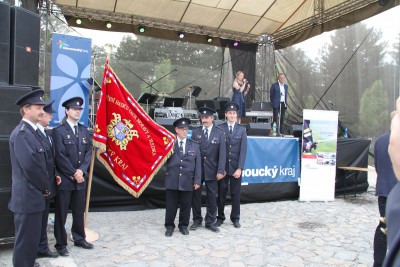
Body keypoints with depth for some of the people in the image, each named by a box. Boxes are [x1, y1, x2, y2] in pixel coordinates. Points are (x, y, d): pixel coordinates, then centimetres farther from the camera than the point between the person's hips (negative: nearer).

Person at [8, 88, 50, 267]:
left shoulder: (32, 131, 13)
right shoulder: (21, 133, -19)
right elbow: (30, 165, -25)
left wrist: (44, 187, 10)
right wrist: (45, 187, -12)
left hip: (33, 194, 10)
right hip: (27, 196, -10)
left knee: (31, 236, 22)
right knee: (26, 237, 4)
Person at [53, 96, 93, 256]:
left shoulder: (84, 130, 11)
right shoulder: (58, 131, -6)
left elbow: (89, 152, 6)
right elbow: (60, 156, -13)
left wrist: (81, 170, -8)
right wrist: (73, 174, -13)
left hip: (80, 178, 5)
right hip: (64, 179, -5)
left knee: (79, 211, 14)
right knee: (61, 213, 6)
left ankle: (79, 238, 29)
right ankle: (61, 243, 19)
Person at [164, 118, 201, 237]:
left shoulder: (194, 145, 8)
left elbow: (198, 164, 5)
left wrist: (197, 181, 0)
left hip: (187, 181, 2)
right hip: (172, 180, -1)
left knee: (186, 205, 10)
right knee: (171, 205, 6)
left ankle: (183, 226, 27)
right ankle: (169, 226, 23)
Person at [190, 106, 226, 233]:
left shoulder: (219, 132, -2)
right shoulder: (195, 131, 3)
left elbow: (222, 152, -5)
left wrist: (220, 170, -12)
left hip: (211, 170, -1)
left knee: (212, 196, 7)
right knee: (195, 195, 9)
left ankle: (210, 222, 21)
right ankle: (197, 220, 26)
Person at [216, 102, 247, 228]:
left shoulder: (242, 129, 5)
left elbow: (243, 150, -1)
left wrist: (239, 168, -10)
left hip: (236, 168, 1)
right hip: (223, 167, -1)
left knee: (236, 194, 8)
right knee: (221, 194, 7)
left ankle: (235, 218, 22)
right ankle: (220, 217, 22)